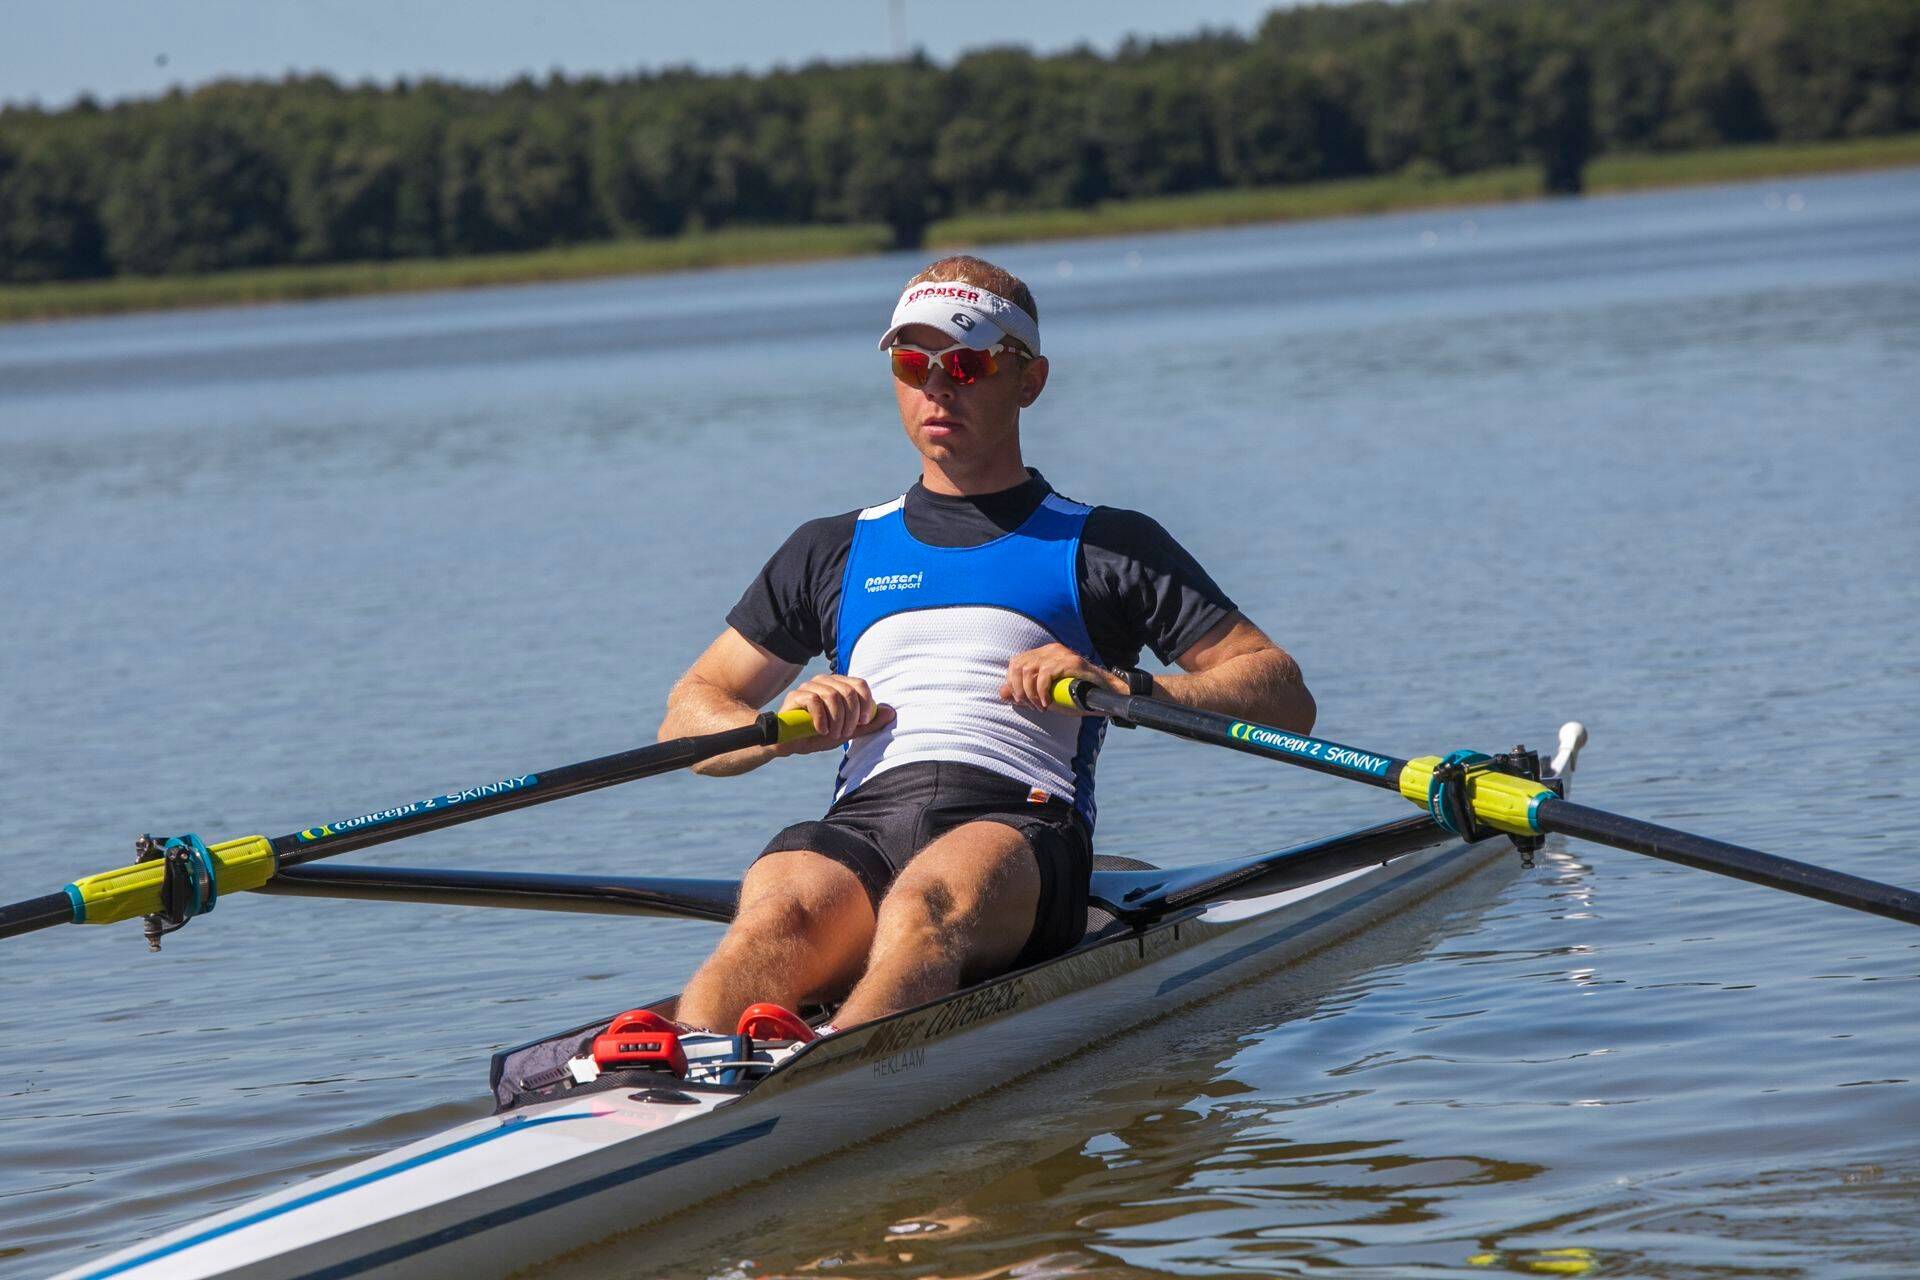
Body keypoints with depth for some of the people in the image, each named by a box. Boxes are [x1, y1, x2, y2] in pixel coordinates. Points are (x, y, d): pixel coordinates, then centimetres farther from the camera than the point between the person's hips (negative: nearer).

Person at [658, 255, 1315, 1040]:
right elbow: (687, 718, 27)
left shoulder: (1103, 548, 21)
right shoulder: (835, 553, 30)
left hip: (1018, 828, -2)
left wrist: (1123, 688, -5)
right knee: (781, 916, -35)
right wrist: (784, 729, 3)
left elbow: (1285, 697, 13)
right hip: (858, 826, 2)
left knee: (929, 904, -39)